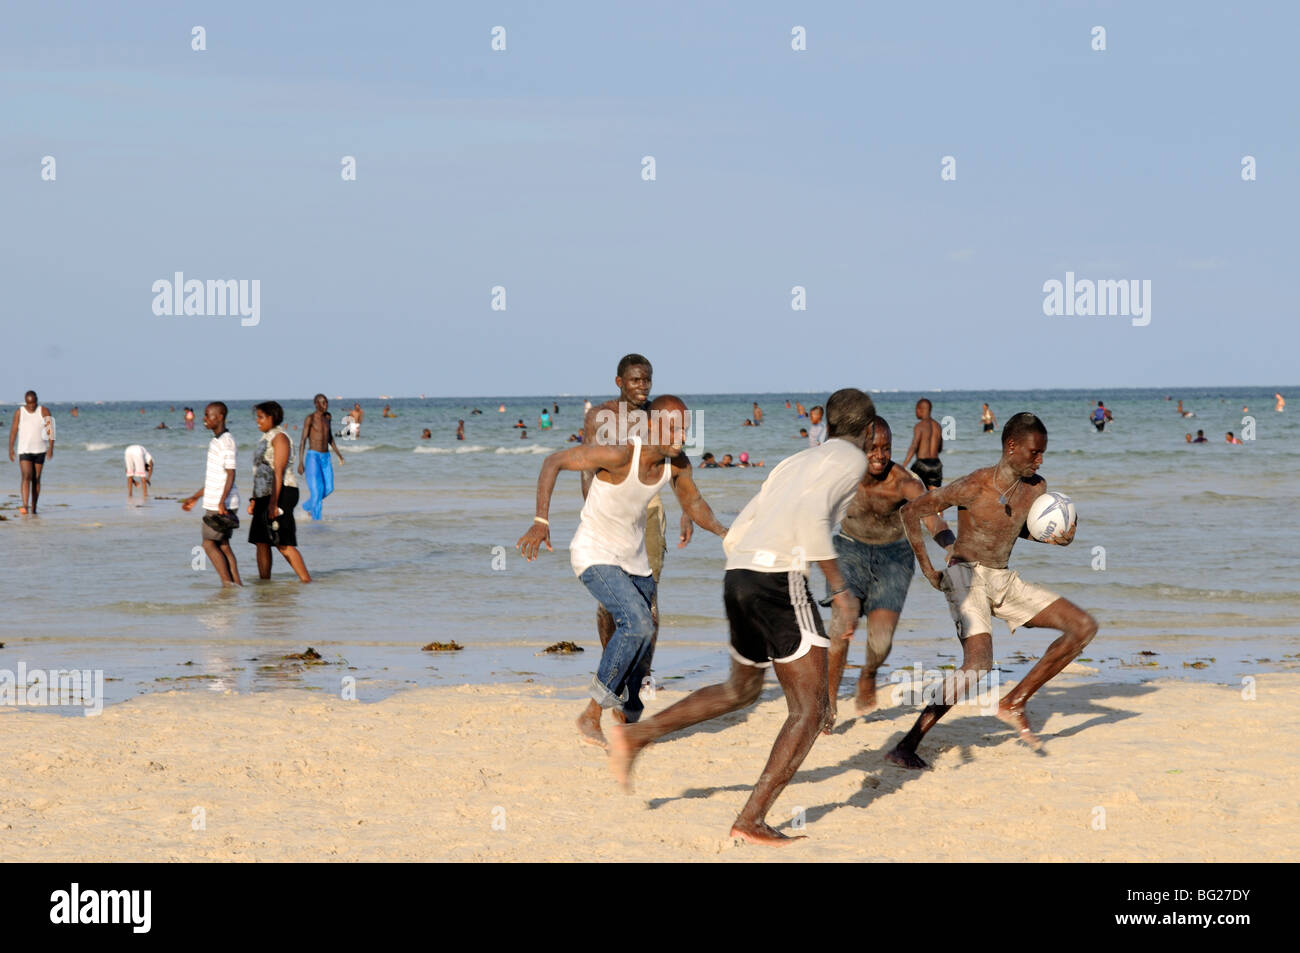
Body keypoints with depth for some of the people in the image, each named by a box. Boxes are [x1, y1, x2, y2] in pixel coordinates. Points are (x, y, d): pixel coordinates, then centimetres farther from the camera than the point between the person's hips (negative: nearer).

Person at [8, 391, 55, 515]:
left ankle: (34, 508, 15)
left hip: (40, 450, 1)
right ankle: (24, 506, -26)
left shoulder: (44, 411, 0)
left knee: (36, 479, 6)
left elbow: (50, 430, -4)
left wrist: (51, 448, -14)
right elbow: (13, 431, 4)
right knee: (26, 476, -15)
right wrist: (10, 449, -2)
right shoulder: (19, 412, 2)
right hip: (24, 450, -1)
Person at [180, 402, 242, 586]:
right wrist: (195, 498, 28)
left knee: (209, 544, -7)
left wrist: (222, 501, -29)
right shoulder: (215, 441, 18)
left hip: (222, 505, -9)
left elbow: (230, 474, -20)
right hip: (214, 503, 9)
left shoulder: (226, 441, -13)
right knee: (223, 545, 8)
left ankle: (227, 582, -7)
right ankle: (236, 582, 7)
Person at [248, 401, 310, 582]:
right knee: (261, 542, 7)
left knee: (283, 544, -12)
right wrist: (254, 500, 18)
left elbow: (278, 472, -18)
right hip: (264, 496, 9)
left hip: (281, 493, -9)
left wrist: (273, 503, -23)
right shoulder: (265, 439, 18)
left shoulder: (279, 438, -11)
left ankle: (306, 580, -11)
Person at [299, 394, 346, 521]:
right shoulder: (309, 418, -10)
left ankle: (308, 507, 27)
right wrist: (300, 462, -16)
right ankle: (316, 518, -1)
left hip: (325, 458, 7)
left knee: (328, 488, 3)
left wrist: (339, 454, 12)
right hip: (312, 457, -7)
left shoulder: (327, 418, 10)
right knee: (317, 490, -11)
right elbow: (303, 441, -12)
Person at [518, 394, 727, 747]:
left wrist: (722, 531, -7)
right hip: (594, 555, -7)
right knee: (638, 624, -25)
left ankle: (627, 723, 31)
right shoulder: (620, 454, -28)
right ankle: (592, 716, -16)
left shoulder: (677, 463, -7)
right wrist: (541, 522, -31)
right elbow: (554, 462, -23)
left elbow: (693, 502, 12)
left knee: (642, 642, 11)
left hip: (634, 558, 8)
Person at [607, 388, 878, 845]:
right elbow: (809, 515, -18)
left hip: (737, 573, 8)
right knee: (809, 709, -2)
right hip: (778, 575, -8)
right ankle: (752, 819, -9)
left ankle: (636, 736, 22)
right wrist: (840, 589, -16)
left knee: (741, 689, 29)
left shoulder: (795, 462, 26)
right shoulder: (851, 460, 2)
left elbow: (735, 536, 23)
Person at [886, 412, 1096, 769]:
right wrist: (927, 569, -16)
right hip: (967, 576, -8)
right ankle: (907, 745, -22)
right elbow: (911, 512, -13)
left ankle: (1014, 702, 1)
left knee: (1084, 627, 0)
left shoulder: (1036, 488, 5)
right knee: (978, 665, -28)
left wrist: (1052, 538, 4)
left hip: (1004, 580, 8)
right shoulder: (975, 486, -16)